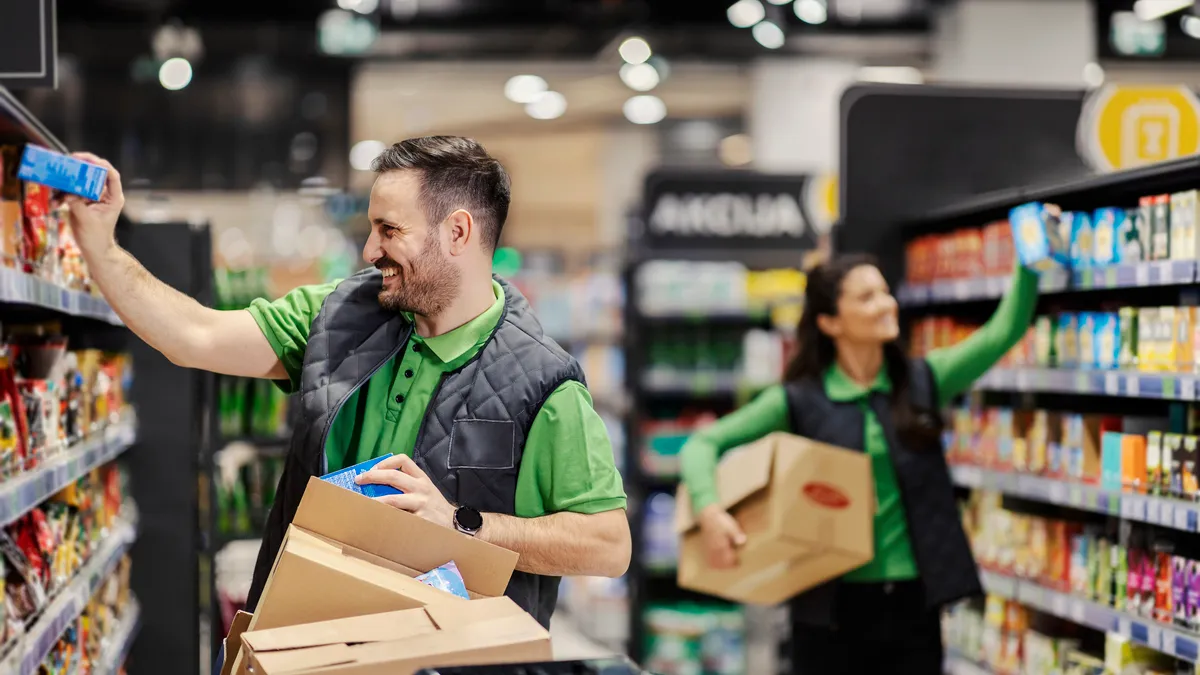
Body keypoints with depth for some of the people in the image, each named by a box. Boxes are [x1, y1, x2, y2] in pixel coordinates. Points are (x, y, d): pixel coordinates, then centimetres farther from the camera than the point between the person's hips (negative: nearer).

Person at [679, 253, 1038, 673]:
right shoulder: (800, 401, -4)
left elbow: (1003, 332, -4)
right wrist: (708, 510, -24)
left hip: (912, 603, 2)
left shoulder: (922, 382, 5)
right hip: (832, 608, -2)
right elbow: (703, 444, -5)